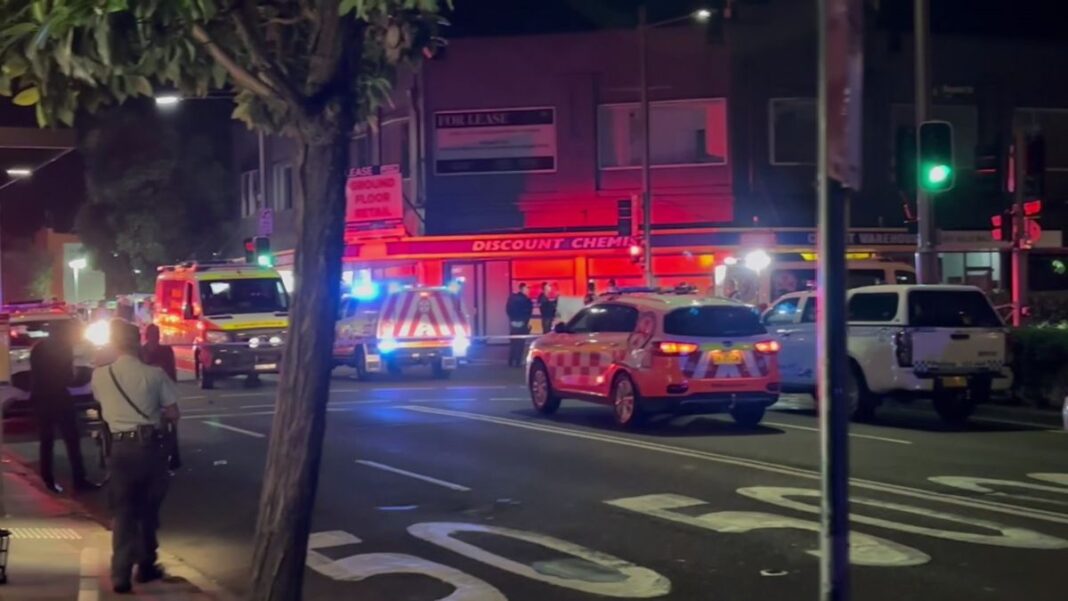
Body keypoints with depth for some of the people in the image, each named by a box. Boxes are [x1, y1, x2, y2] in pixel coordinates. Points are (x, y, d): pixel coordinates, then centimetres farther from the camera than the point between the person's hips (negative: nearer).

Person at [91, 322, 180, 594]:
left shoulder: (100, 375, 0)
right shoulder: (154, 374, -6)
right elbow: (173, 414, -2)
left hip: (121, 448, 1)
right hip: (151, 445, -1)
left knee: (124, 512, 7)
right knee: (148, 509, 15)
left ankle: (121, 574, -1)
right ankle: (146, 566, 24)